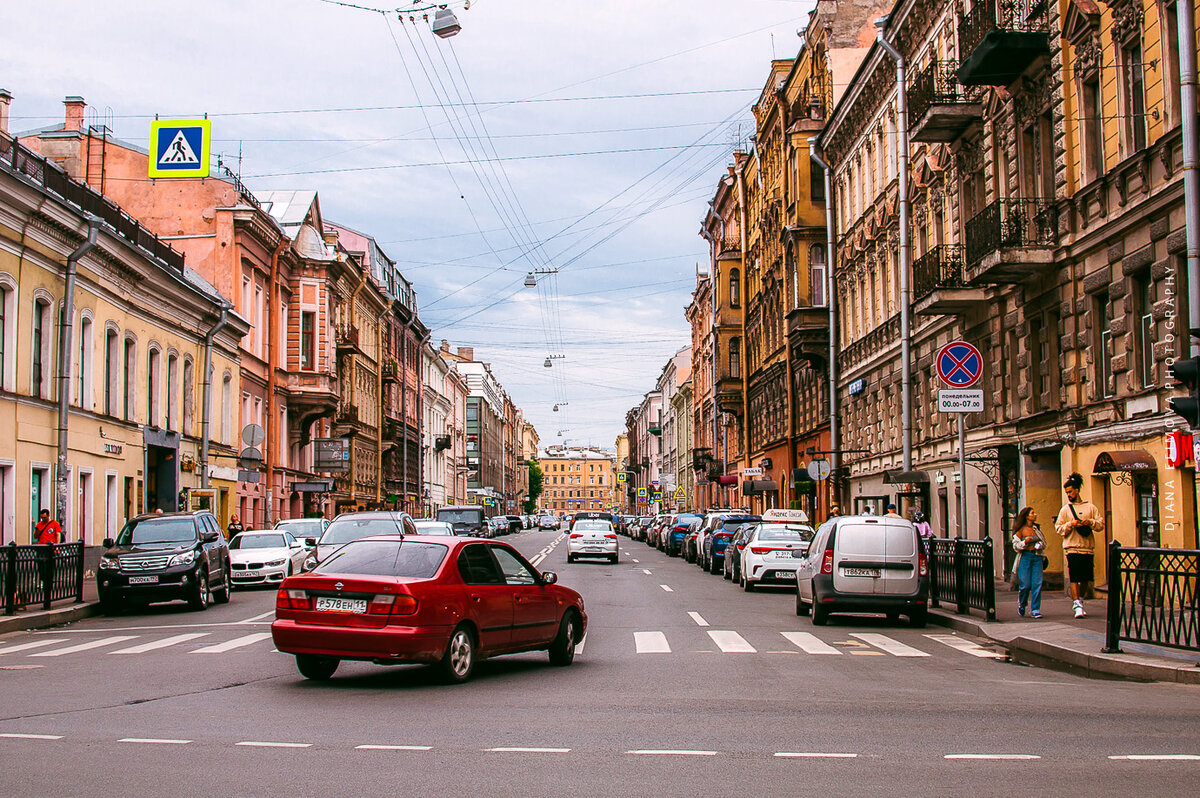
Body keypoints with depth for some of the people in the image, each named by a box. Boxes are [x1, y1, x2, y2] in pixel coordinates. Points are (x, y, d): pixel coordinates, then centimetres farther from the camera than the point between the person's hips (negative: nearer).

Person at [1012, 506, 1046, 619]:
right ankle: (1021, 605, 23)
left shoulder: (1037, 528, 14)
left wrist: (1040, 545, -1)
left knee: (1037, 584, -6)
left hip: (1037, 557, 4)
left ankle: (1035, 610, -1)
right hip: (1025, 557, -4)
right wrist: (1025, 542, -17)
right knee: (1025, 584, -5)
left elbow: (1044, 543, 21)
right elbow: (1016, 546, 0)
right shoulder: (1020, 530, 1)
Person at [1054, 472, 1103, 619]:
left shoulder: (1090, 507, 11)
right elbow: (1058, 528, 4)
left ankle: (1080, 600, 28)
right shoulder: (1065, 509, 8)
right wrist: (1070, 524, -13)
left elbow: (1101, 524, 7)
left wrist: (1090, 522, -12)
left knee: (1085, 578, 9)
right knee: (1074, 577, -12)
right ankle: (1077, 606, -15)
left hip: (1088, 548, 2)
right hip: (1072, 548, -2)